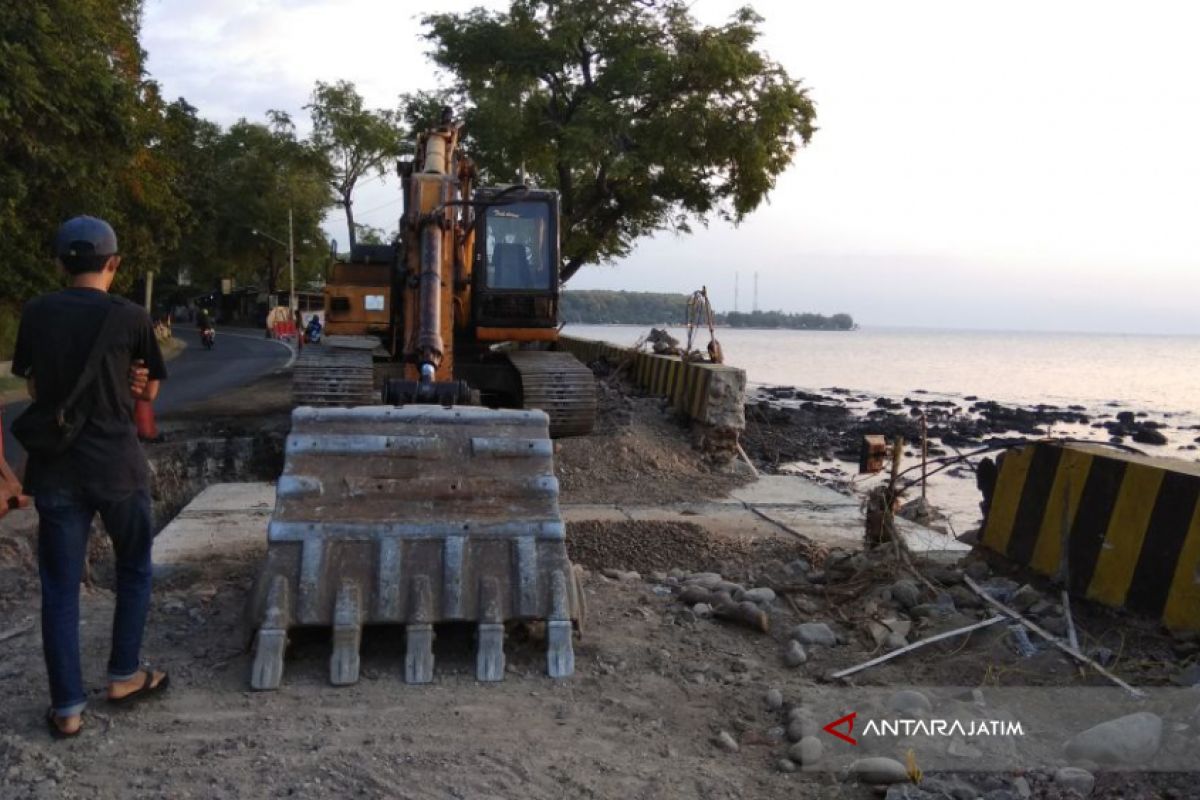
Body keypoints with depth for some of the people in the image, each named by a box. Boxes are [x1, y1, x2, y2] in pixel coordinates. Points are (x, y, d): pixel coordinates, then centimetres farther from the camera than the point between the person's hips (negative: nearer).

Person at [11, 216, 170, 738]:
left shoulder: (36, 314, 1)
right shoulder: (130, 318, -6)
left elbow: (34, 389, 12)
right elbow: (149, 390, 5)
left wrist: (72, 393, 9)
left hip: (56, 469, 2)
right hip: (118, 466, -2)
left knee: (60, 588, 8)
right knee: (133, 570, 19)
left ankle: (67, 708, 12)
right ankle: (124, 677, 25)